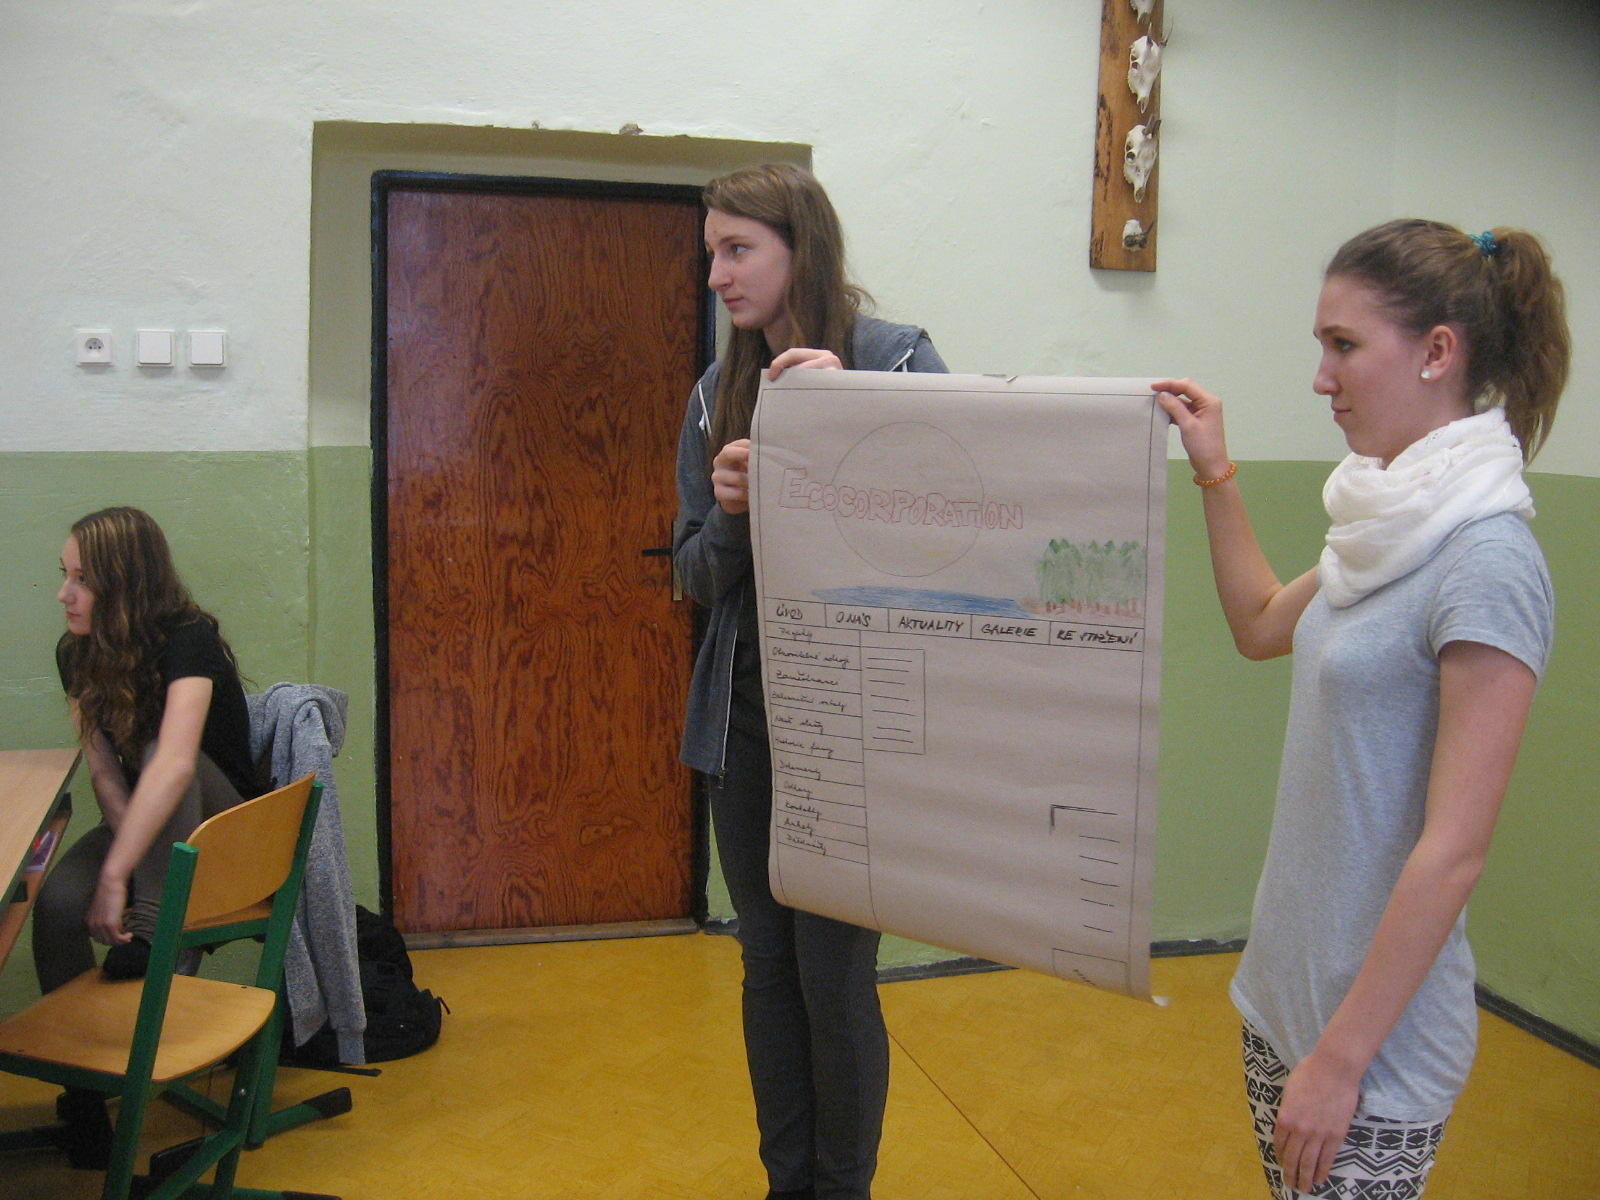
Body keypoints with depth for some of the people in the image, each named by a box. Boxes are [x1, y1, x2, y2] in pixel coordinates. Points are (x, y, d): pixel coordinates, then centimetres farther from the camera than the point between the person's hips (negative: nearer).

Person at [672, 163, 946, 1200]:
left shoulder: (900, 361, -7)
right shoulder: (720, 392, 8)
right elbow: (695, 577, 11)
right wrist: (728, 516, -11)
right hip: (744, 713, 5)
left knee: (835, 972, 2)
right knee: (768, 962, 14)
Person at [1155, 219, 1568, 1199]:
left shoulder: (1487, 561, -20)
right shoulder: (1398, 522, 5)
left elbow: (1453, 852, -21)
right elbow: (1263, 625, 24)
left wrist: (1340, 1060, -18)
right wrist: (1215, 474, 16)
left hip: (1377, 1042, -8)